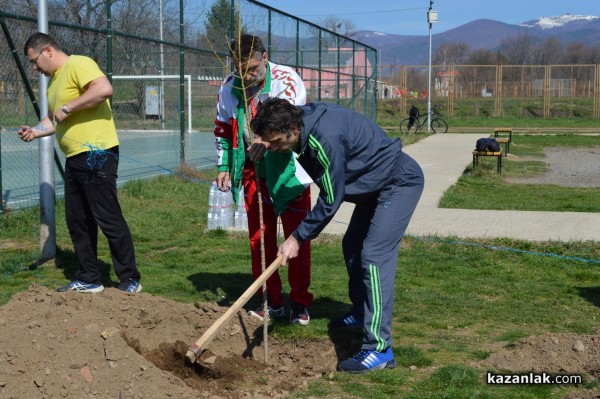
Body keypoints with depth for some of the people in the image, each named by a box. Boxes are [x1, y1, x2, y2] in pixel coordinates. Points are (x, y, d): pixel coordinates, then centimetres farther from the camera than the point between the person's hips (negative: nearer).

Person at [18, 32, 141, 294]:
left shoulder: (78, 64, -9)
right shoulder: (54, 80, 21)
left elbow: (104, 88, -26)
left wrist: (67, 108, -21)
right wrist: (35, 131, 11)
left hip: (96, 154, -10)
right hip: (75, 158, 10)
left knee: (108, 218, -6)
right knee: (77, 220, 12)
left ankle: (130, 280, 2)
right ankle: (88, 279, 21)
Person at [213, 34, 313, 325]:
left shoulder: (286, 80, -16)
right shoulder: (229, 87, -2)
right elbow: (222, 130, 11)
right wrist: (223, 166, 5)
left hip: (288, 168, -4)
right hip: (254, 170, 4)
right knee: (259, 237, 7)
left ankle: (300, 303, 9)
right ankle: (271, 301, 19)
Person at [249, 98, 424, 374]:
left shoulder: (326, 139, -34)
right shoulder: (305, 118, -6)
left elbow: (330, 201, -25)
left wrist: (298, 238, -17)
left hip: (400, 183, -10)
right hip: (376, 185, 10)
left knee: (374, 257, -18)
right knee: (352, 247, 18)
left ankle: (379, 349, -17)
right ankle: (361, 312, 39)